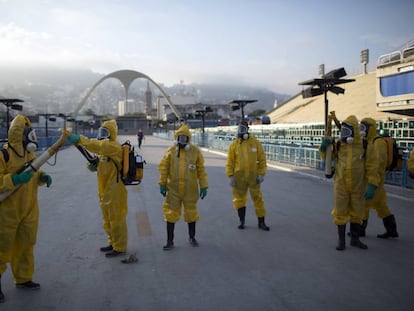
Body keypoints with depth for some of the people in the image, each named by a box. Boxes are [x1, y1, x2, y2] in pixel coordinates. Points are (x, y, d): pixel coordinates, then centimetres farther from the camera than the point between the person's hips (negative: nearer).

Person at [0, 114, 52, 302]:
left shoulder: (30, 153, 6)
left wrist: (43, 176, -3)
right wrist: (15, 179, -32)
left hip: (29, 210, 7)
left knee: (26, 245, 15)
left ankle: (23, 278, 30)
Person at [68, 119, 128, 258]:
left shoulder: (114, 146, -15)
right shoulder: (104, 148, 16)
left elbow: (97, 146, -33)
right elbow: (99, 166, 18)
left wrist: (79, 139, -37)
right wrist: (92, 165, -4)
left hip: (115, 191, -10)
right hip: (104, 191, 10)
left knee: (116, 220, -1)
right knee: (107, 219, 19)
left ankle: (119, 248, 9)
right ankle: (113, 243, 33)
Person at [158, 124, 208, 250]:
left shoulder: (195, 151, -4)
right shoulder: (171, 151, -1)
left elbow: (201, 170, 0)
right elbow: (163, 168, 2)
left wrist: (203, 186, -1)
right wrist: (162, 184, -1)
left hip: (190, 189, 0)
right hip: (173, 189, 0)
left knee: (191, 212, 13)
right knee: (171, 214, 2)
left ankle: (192, 237, 33)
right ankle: (170, 241, 13)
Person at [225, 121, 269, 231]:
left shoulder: (255, 143, -2)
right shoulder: (234, 145, -1)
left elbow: (262, 159, 0)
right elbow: (230, 162, 0)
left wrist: (261, 174, -5)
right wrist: (230, 176, -6)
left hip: (253, 176, 0)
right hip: (239, 176, 1)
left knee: (258, 198, 5)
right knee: (239, 199, 8)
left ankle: (261, 222, 16)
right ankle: (242, 221, 24)